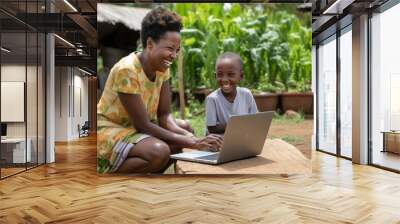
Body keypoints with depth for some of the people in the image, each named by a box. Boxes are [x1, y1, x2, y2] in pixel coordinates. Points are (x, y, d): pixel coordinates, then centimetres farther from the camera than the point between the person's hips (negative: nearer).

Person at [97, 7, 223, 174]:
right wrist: (192, 143, -28)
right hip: (108, 132, -8)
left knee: (185, 127, -2)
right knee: (159, 151, -30)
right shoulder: (126, 70, -26)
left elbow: (164, 115, -4)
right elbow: (143, 125, -25)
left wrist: (189, 136, -24)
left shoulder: (161, 67, -3)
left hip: (135, 128, 8)